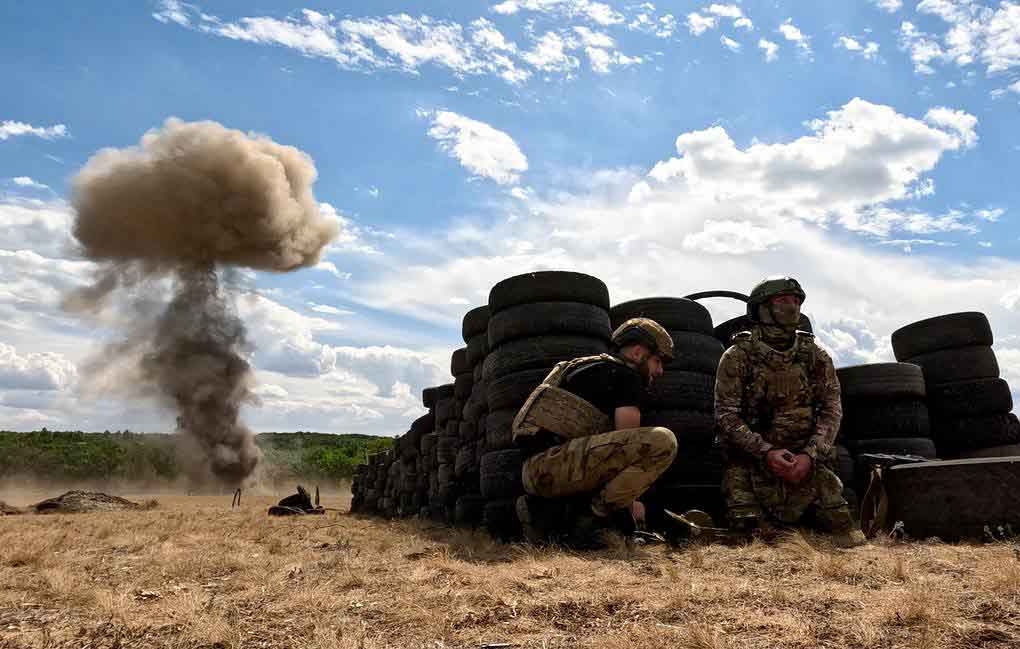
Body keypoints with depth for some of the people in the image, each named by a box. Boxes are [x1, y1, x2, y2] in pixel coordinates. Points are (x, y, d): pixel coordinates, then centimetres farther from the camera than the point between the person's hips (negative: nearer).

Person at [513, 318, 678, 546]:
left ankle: (545, 509, 9)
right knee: (662, 441, -18)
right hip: (554, 460, -10)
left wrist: (626, 499, 28)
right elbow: (626, 443, -3)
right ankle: (591, 515, -13)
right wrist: (630, 501, 9)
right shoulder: (626, 374, 1)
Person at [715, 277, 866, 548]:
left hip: (806, 461, 3)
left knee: (852, 541, -5)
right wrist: (766, 452, -21)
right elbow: (726, 414, -9)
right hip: (750, 461, -2)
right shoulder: (737, 357, -5)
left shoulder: (816, 357, 4)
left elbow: (831, 410, 0)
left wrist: (809, 455, -15)